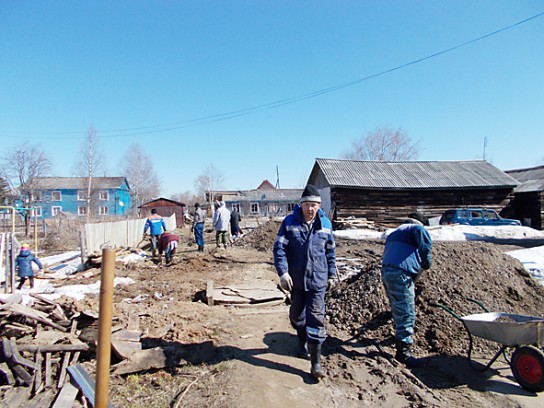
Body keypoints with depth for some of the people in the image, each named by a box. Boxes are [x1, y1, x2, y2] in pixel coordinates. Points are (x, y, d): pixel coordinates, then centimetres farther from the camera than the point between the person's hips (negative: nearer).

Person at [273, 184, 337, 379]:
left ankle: (316, 363, 8)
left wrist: (332, 275, 12)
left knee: (316, 319, -3)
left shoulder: (325, 223, -1)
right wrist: (283, 272, -21)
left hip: (317, 279, 0)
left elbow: (330, 251, 9)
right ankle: (302, 342, 47)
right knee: (296, 314, 18)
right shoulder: (289, 222, -7)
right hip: (295, 279, 1)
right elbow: (279, 247, -10)